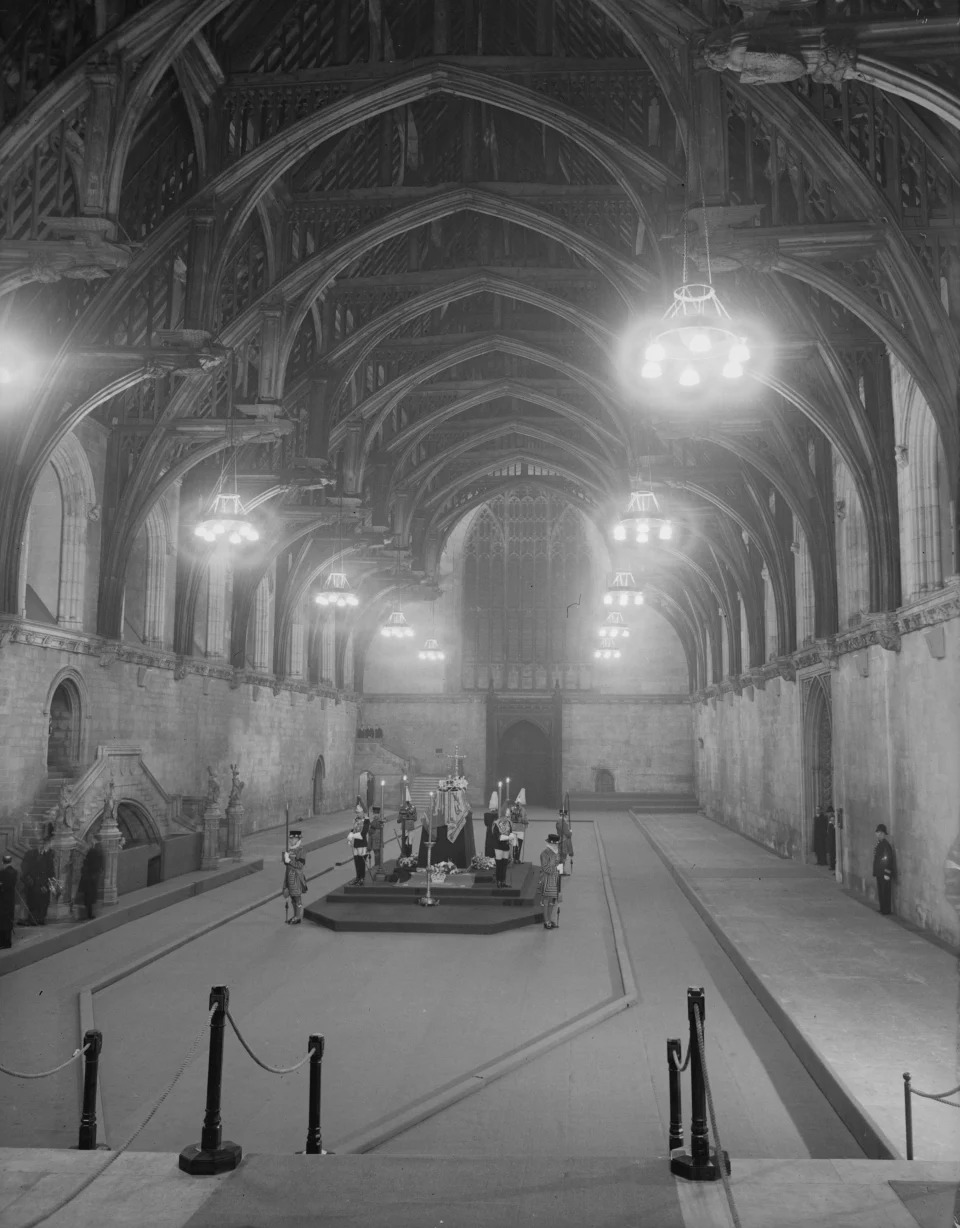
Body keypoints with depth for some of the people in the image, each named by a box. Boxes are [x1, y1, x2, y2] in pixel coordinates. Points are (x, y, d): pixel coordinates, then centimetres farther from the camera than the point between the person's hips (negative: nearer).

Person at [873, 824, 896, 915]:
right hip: (879, 873, 9)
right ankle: (882, 909, 23)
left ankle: (886, 911, 4)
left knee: (885, 893, -2)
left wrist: (887, 873, -20)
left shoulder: (886, 845, -16)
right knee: (880, 892, 14)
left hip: (884, 874, -9)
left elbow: (888, 859, -19)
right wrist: (875, 872, 17)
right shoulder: (879, 844, 12)